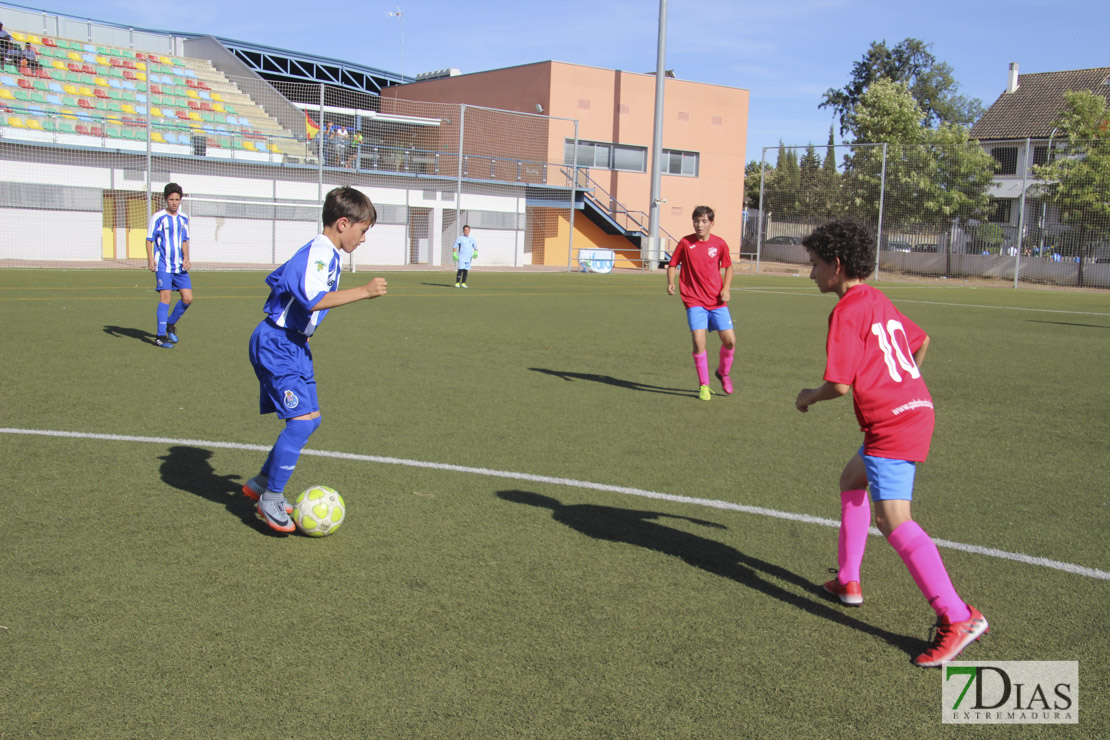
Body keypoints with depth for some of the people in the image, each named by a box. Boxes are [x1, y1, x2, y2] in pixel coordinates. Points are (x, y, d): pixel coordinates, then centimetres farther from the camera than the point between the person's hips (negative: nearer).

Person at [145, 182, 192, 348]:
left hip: (179, 266, 5)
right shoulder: (158, 217, -5)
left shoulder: (183, 218, 10)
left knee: (188, 298, 0)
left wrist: (186, 258, 3)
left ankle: (170, 324, 22)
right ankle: (161, 336, -4)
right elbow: (149, 239, -3)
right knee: (165, 298, -10)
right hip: (163, 266, -5)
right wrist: (150, 260, -15)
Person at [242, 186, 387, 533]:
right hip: (276, 345, -11)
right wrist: (363, 291, -34)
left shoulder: (327, 255, 14)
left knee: (309, 419, 13)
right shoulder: (319, 253, -17)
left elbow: (275, 278, 26)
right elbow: (314, 299, -33)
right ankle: (270, 499, -4)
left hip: (292, 344, 11)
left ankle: (261, 483, 25)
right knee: (303, 420, -15)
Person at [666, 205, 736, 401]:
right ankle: (703, 385, 2)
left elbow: (728, 267, 14)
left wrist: (726, 288, 0)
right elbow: (672, 264, 5)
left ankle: (723, 373, 28)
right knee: (699, 341, -15)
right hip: (694, 301, -2)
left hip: (717, 301, 2)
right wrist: (670, 282, -14)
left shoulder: (719, 244, 1)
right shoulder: (685, 243, -4)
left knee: (730, 340, -3)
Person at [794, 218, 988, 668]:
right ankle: (848, 582, 31)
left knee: (892, 519, -17)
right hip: (917, 408, 11)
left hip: (891, 424, -11)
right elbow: (921, 340, 33)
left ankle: (958, 618, -21)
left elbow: (840, 384, -18)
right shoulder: (879, 302, 16)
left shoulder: (846, 312, -13)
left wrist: (809, 397, 2)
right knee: (851, 479, 26)